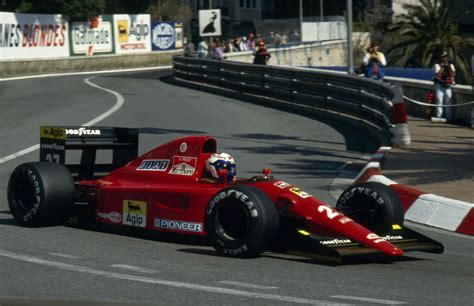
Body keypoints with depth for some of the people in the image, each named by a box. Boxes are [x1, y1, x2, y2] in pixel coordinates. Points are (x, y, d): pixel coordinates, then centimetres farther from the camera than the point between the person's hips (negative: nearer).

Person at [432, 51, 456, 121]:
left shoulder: (451, 65, 12)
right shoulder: (437, 65, 0)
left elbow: (453, 74, -1)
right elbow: (438, 74, -13)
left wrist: (449, 67, -9)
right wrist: (442, 67, -13)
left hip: (448, 85, 3)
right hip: (440, 84, -3)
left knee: (448, 101, 0)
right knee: (439, 100, -6)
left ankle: (449, 116, 3)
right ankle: (439, 116, -3)